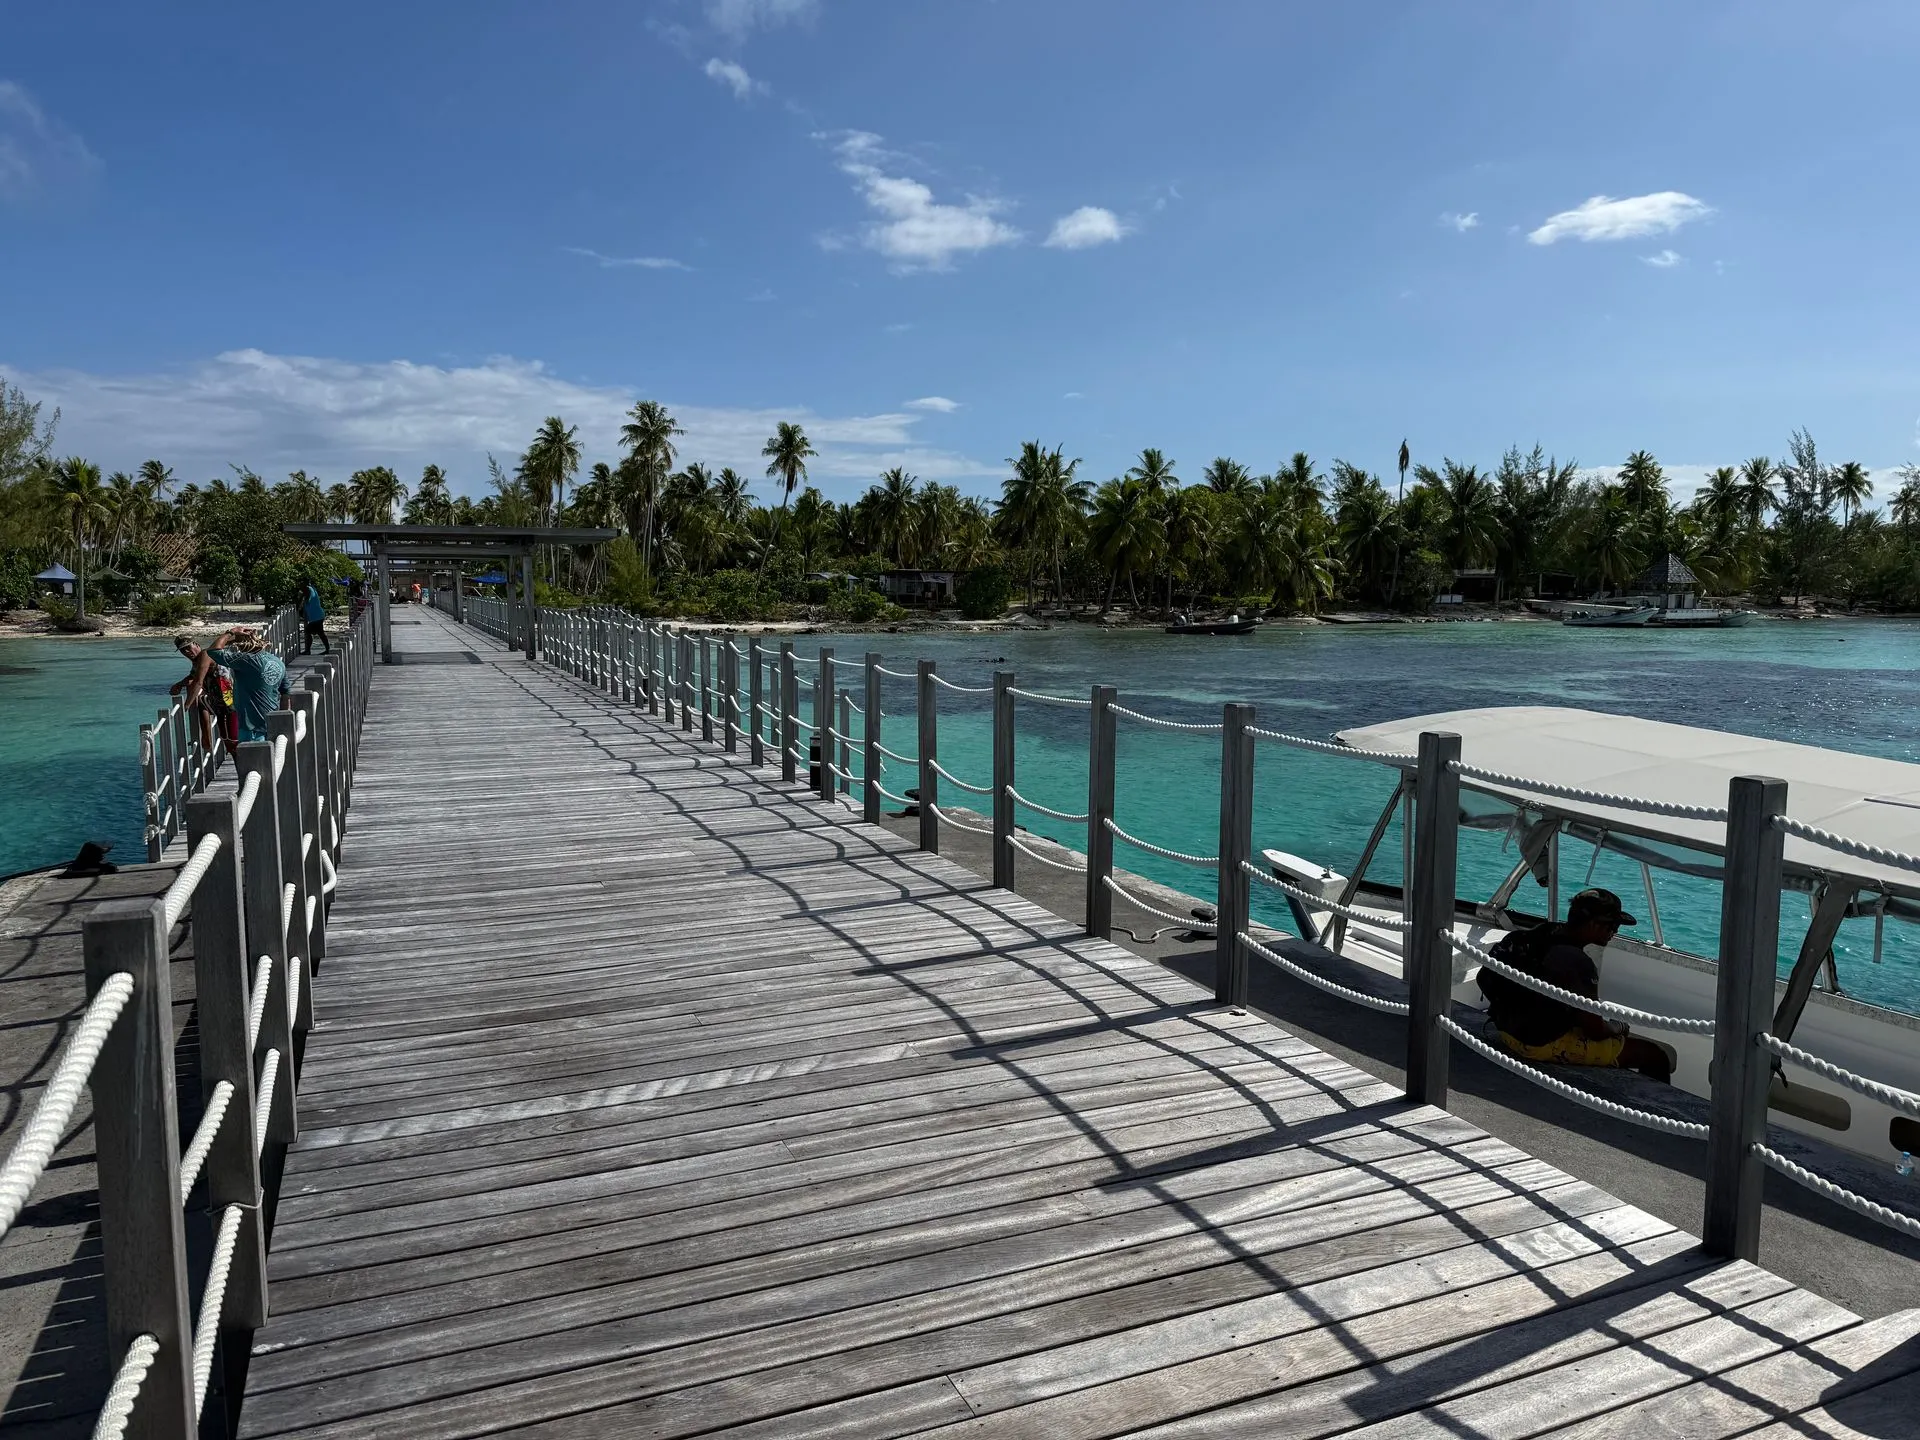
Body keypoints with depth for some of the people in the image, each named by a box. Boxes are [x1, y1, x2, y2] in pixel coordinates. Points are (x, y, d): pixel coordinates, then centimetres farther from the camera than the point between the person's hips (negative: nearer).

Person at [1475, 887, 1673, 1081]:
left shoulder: (1541, 934, 0)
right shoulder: (1577, 962, -26)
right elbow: (1595, 1030, -21)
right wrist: (1619, 1027, 3)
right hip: (1545, 1044, -9)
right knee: (1654, 1056, -2)